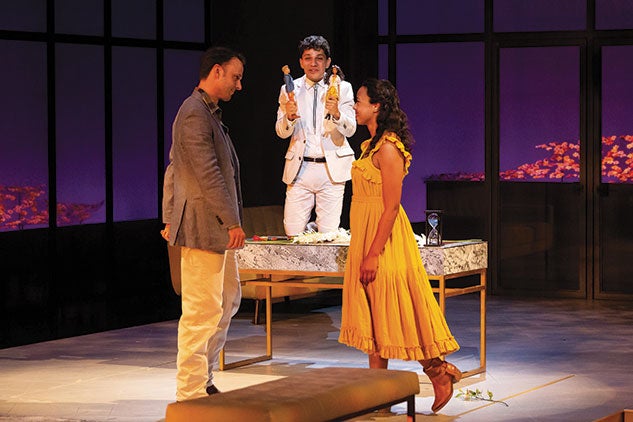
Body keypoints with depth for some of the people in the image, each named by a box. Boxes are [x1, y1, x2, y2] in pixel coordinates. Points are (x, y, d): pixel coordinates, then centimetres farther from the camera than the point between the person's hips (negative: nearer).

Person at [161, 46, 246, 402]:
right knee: (203, 310, -7)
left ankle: (203, 377, 26)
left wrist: (170, 218, 24)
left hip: (217, 227, 11)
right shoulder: (195, 114, -17)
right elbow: (209, 175, -22)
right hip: (203, 227, -11)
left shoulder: (208, 112, 17)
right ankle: (191, 393, 0)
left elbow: (173, 169, 22)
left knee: (229, 297, 18)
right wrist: (233, 223, -21)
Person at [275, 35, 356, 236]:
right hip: (300, 168, 1)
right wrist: (289, 117, -18)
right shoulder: (289, 90, 8)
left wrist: (336, 113, -26)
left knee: (329, 234, -3)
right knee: (292, 232, -4)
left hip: (331, 168, -1)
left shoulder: (342, 88, 4)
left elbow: (350, 129, -4)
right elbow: (281, 133, 5)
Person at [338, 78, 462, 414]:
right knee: (371, 315, 9)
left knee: (389, 313, -4)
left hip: (384, 239, -10)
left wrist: (373, 254, -22)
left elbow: (391, 207, -20)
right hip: (365, 236, 10)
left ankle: (439, 371, 7)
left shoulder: (388, 148, -16)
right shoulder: (372, 145, 13)